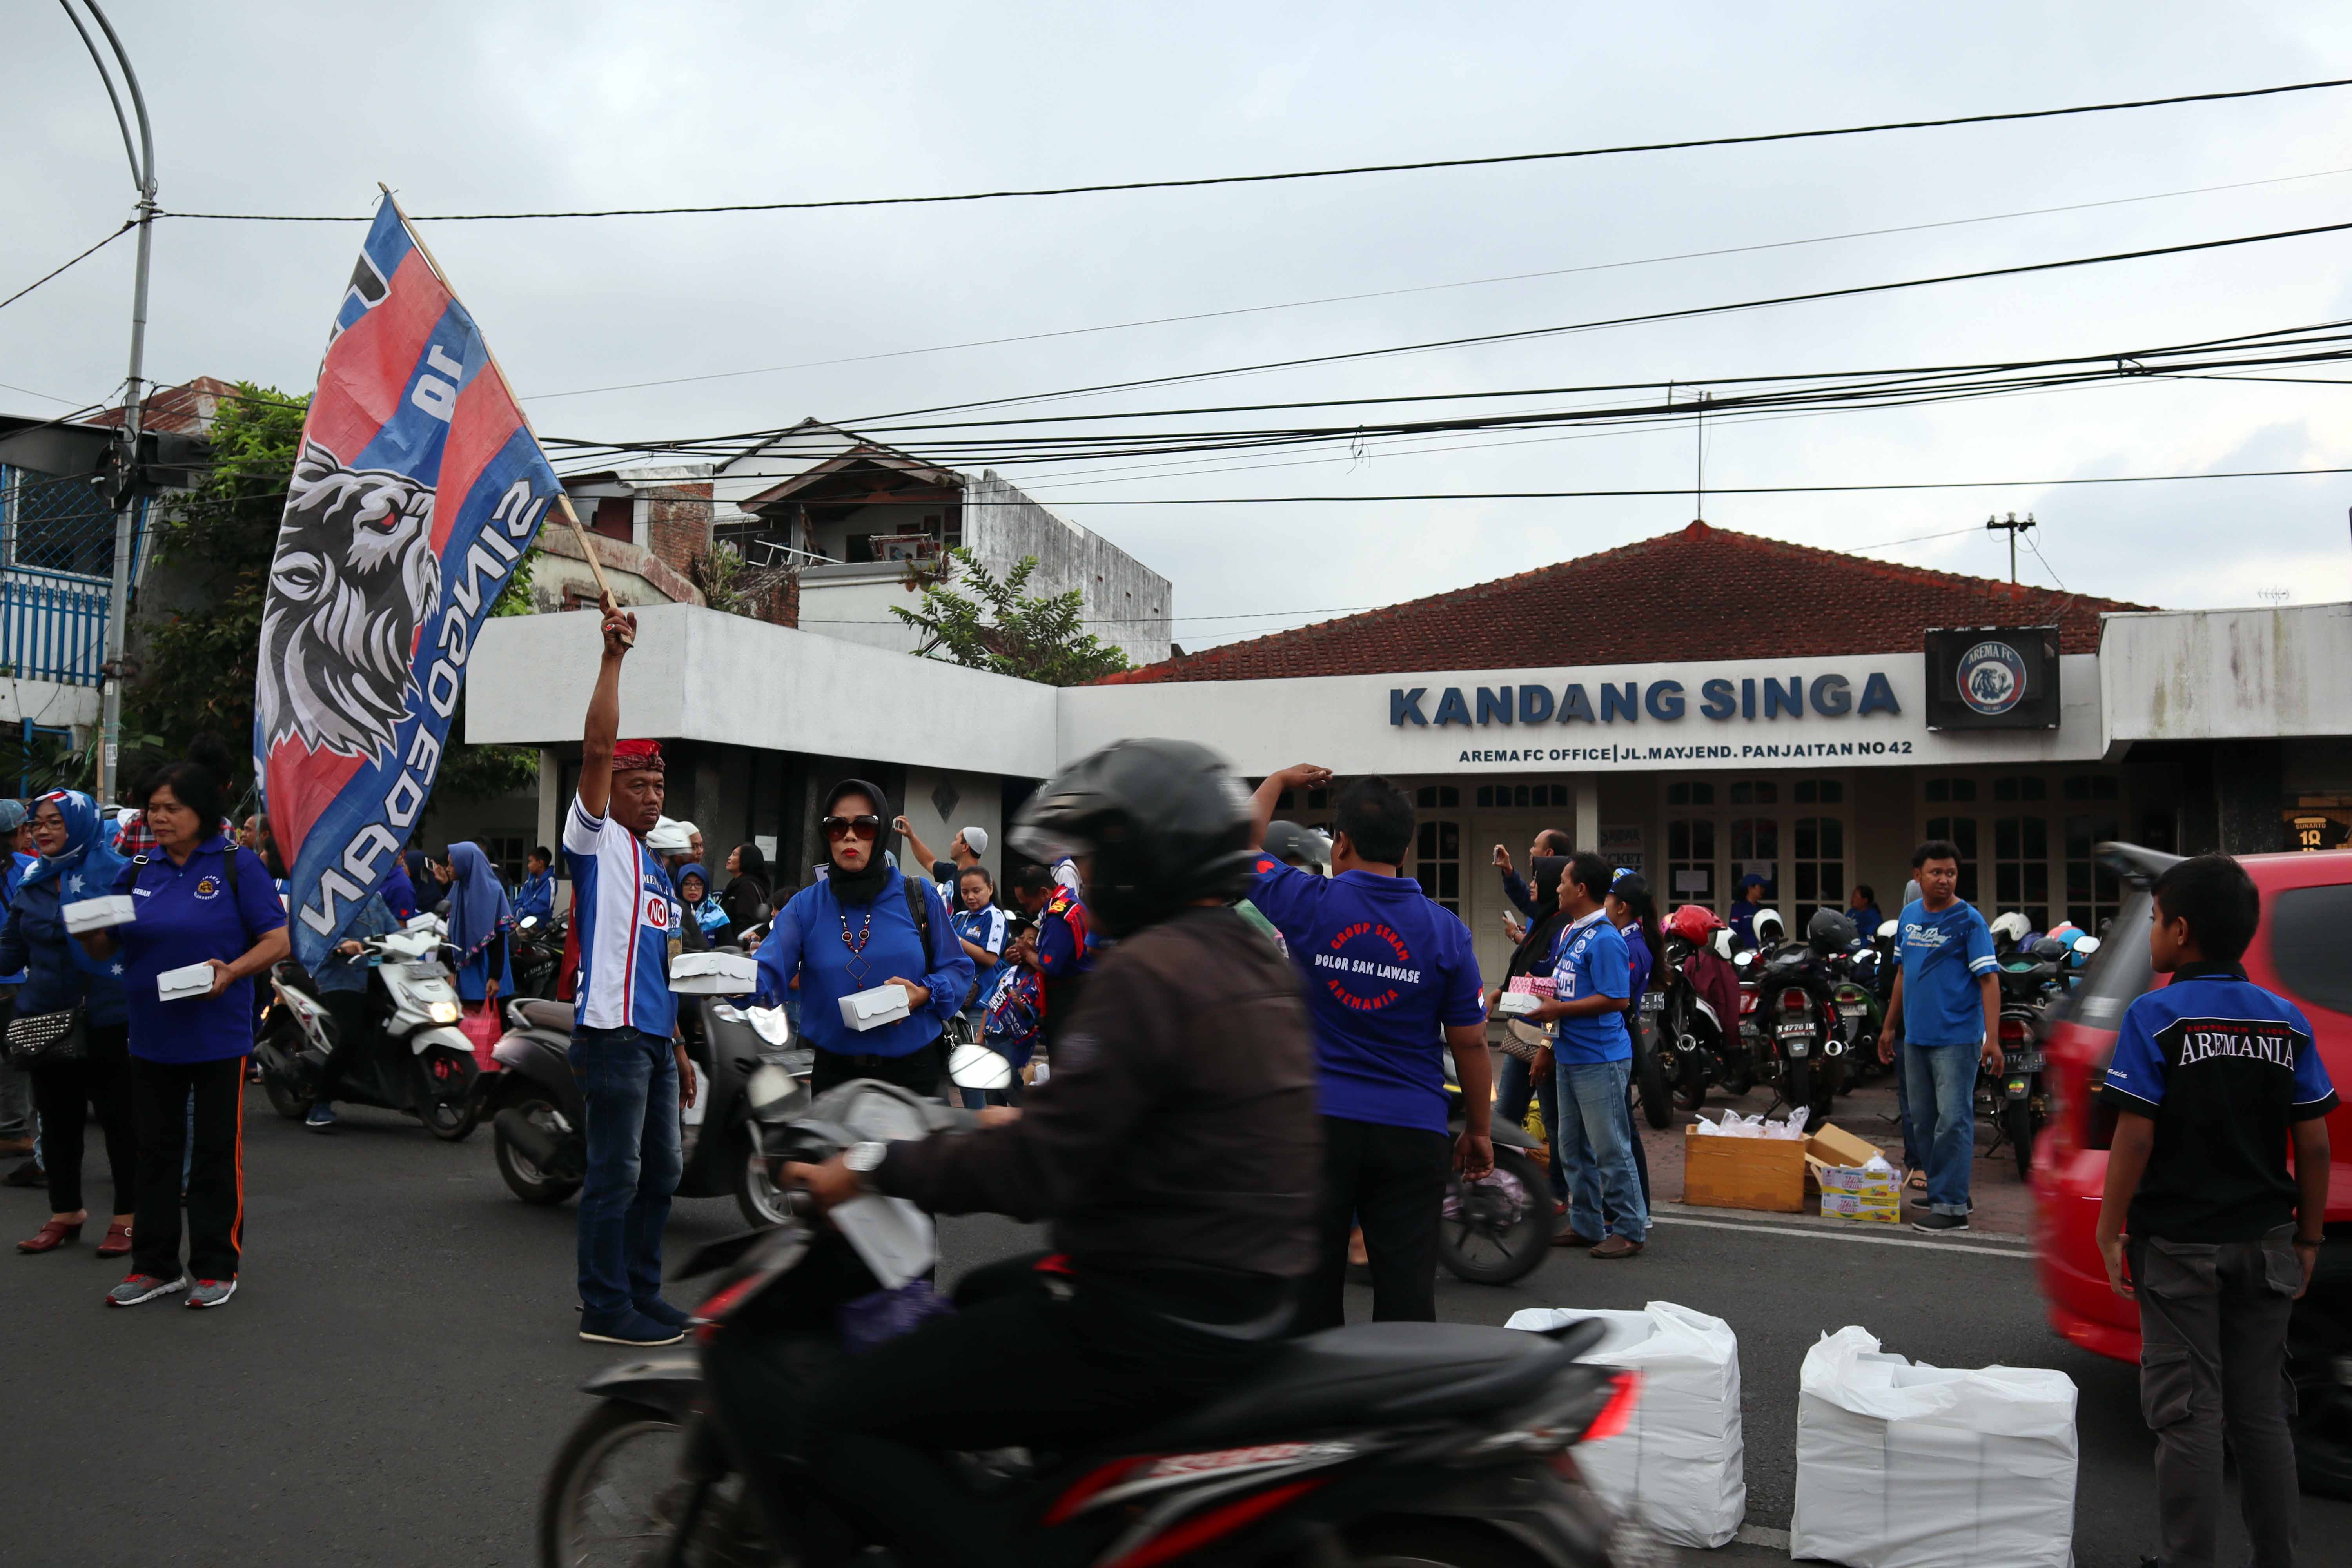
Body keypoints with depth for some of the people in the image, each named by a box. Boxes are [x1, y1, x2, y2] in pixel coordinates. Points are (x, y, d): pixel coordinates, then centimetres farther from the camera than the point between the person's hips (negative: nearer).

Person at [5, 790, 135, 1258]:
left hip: (106, 1022, -6)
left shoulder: (115, 875, -6)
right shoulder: (32, 883, 10)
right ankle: (64, 1214, 27)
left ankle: (128, 1217, 12)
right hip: (45, 1022, 6)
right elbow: (11, 953, 13)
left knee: (118, 1118, 2)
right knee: (57, 1121, 14)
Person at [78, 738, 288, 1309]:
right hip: (152, 1037, 5)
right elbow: (105, 949, 13)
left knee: (216, 1152, 5)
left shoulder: (238, 867, -5)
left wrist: (232, 972, -26)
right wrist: (88, 931, -10)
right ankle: (155, 1265, 22)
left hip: (218, 1037, -5)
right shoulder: (139, 872, 9)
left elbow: (277, 939, -10)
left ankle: (216, 1267, 14)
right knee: (156, 1150, 12)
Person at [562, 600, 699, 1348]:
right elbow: (597, 749, -17)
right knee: (615, 1173, -4)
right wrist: (613, 656, -21)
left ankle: (640, 1290, 26)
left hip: (654, 1037, 9)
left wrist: (678, 1045, 22)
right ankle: (604, 1307, 5)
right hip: (612, 1033, -9)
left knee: (661, 1169, 14)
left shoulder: (655, 866, 21)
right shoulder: (597, 839, -2)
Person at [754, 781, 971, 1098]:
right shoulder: (806, 905, -3)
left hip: (912, 1070, 0)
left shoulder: (919, 897, -4)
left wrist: (925, 993, -21)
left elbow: (958, 969, 0)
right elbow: (769, 972, -18)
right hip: (837, 1073, 1)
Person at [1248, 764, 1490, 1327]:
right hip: (1413, 1131, 1)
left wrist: (1278, 781, 26)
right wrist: (1479, 1130, 13)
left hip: (1318, 1120, 0)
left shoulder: (1307, 905, -6)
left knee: (1313, 1280, 10)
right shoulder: (1445, 929, -3)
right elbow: (1470, 1042, 1)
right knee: (1407, 1286, 4)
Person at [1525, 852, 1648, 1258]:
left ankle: (1631, 1229, 8)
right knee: (1573, 1148, 15)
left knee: (1610, 1149, -2)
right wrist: (1543, 1003, 6)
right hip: (1570, 1054, 10)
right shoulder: (1569, 932, 13)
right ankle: (1586, 1225, 25)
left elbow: (1616, 999, -22)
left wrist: (1560, 1010, -20)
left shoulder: (1605, 940, -17)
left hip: (1601, 1058, -10)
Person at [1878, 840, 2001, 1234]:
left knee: (1953, 1122, -7)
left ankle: (1951, 1206, -4)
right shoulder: (1910, 915, 11)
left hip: (1957, 1038, -7)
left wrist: (1993, 1039, -20)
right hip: (1916, 1037, 7)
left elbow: (1989, 979, -12)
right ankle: (1932, 1192, 23)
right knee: (1922, 1122, 12)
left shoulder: (1969, 920, -8)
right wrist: (1890, 1026, 21)